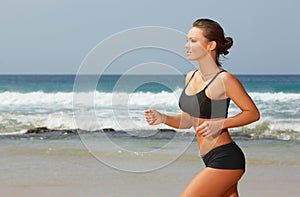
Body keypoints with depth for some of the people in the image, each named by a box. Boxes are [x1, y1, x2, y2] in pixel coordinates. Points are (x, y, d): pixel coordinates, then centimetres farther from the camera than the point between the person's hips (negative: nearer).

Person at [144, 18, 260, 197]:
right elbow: (188, 120, 18)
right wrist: (163, 118, 0)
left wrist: (219, 124, -19)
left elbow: (253, 113, -8)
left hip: (225, 160, -9)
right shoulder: (191, 77, 10)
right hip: (212, 160, 9)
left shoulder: (224, 80, -14)